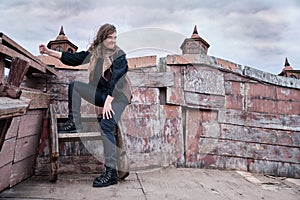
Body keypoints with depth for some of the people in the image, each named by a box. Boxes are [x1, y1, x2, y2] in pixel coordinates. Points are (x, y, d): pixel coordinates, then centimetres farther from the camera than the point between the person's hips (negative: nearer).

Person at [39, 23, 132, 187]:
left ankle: (111, 172, -24)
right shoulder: (95, 51, 5)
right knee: (74, 85, 3)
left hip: (118, 96, -7)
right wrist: (49, 52, 5)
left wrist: (108, 102, -31)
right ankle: (74, 123, 4)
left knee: (106, 124, -27)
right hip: (102, 93, 7)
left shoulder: (119, 55, -14)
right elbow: (74, 58, 8)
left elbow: (116, 80, -23)